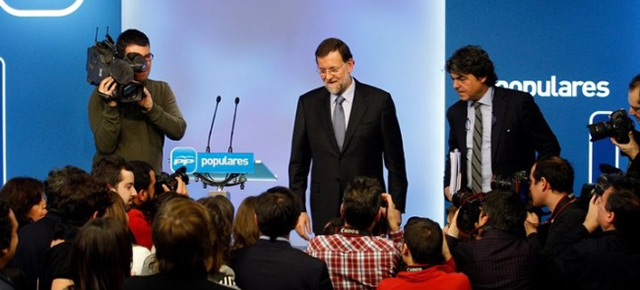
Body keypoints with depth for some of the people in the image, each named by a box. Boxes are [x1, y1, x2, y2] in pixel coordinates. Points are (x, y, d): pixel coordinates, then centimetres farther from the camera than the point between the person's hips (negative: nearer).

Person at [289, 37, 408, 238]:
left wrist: (396, 209, -2)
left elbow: (395, 161, 2)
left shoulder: (379, 101, 0)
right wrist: (298, 208, 2)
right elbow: (299, 161, 9)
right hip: (324, 212, 2)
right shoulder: (308, 103, 7)